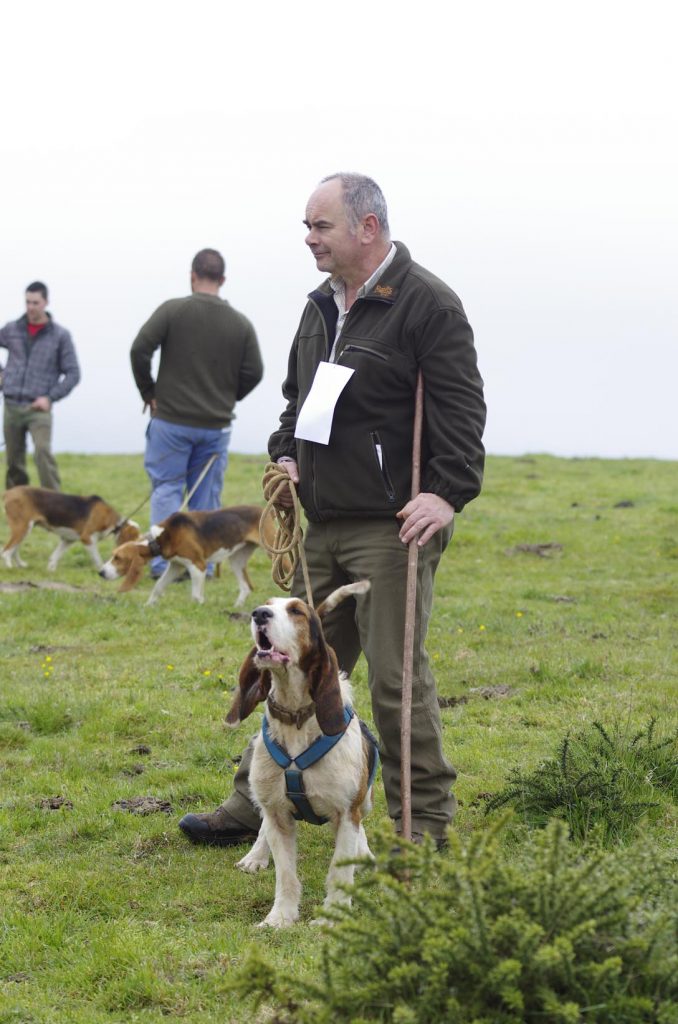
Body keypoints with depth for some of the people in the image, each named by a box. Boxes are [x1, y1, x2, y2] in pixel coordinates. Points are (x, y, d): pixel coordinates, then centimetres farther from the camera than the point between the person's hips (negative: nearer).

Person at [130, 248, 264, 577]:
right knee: (206, 495, 9)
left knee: (166, 489, 5)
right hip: (216, 425, 2)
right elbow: (253, 373, 2)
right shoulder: (241, 324, 1)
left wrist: (149, 393, 2)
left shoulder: (172, 310, -6)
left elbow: (140, 350, -10)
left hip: (171, 420, -2)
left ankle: (164, 562, -3)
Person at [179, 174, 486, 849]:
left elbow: (460, 411, -15)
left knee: (397, 678, -4)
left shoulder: (426, 305, -9)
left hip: (392, 527, -8)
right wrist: (286, 455, 12)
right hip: (320, 525, 8)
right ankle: (255, 804, 20)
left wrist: (448, 492, -25)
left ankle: (425, 828, 6)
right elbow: (297, 397, 29)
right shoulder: (321, 307, 16)